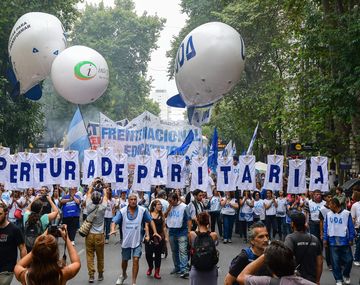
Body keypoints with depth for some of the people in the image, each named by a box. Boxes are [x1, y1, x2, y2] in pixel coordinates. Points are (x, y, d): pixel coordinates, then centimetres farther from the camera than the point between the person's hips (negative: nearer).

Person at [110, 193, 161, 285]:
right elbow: (114, 221, -10)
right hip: (126, 241, 2)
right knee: (124, 260, 18)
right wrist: (113, 230, -31)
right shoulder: (122, 211, -9)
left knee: (136, 260, -10)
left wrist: (155, 232, -10)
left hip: (137, 241, -1)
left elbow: (150, 221, -1)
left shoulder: (142, 210, -10)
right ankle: (123, 275, 48)